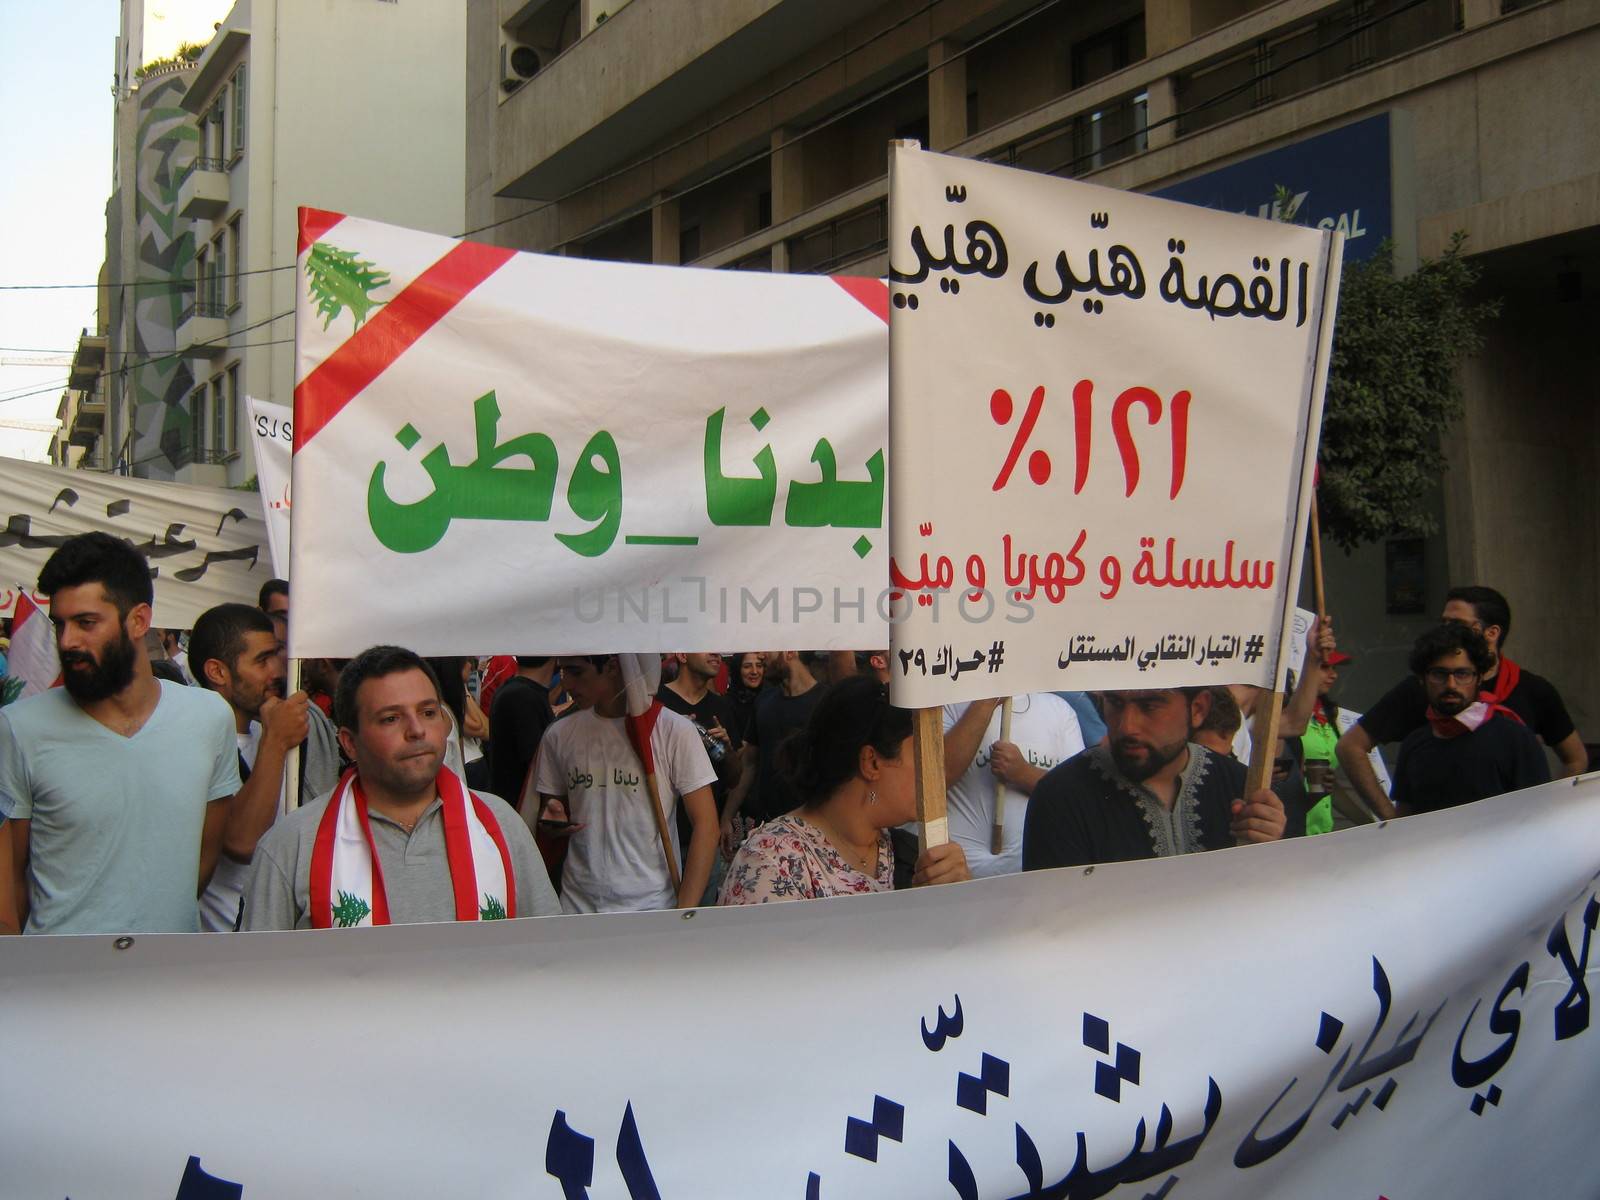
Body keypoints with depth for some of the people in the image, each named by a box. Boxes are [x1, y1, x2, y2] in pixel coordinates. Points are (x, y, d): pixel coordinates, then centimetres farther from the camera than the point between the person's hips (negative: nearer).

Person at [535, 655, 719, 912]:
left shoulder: (673, 730, -9)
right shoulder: (558, 735, 2)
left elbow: (705, 823, -9)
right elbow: (553, 808, 14)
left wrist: (684, 914, -16)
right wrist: (553, 820, -11)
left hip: (652, 903, -3)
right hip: (577, 903, 3)